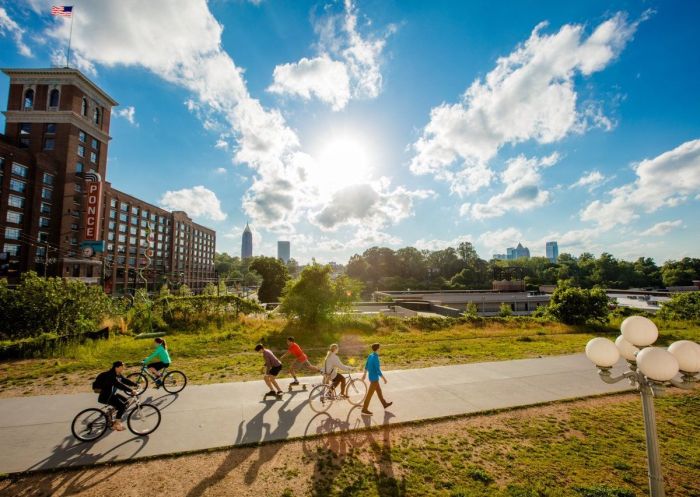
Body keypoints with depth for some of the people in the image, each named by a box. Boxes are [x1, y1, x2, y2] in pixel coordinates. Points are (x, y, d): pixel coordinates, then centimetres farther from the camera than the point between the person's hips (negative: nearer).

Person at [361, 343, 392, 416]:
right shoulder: (375, 358, -26)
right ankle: (364, 409, 10)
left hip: (371, 376, 9)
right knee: (370, 393, 1)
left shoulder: (370, 356, 1)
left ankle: (384, 404, 38)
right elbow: (378, 370, -24)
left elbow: (366, 366, 12)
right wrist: (384, 378, -14)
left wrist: (364, 374, 24)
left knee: (379, 390, 22)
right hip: (374, 378, -9)